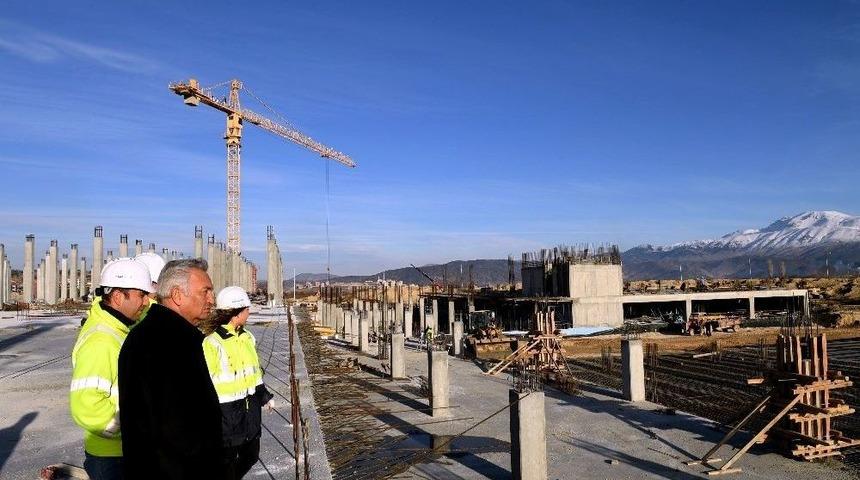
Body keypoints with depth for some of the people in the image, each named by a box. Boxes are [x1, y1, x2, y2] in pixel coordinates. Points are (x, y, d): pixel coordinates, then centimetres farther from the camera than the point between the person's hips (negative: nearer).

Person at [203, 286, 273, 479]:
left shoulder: (247, 337, 6)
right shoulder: (213, 343, -18)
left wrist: (264, 395, 18)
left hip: (250, 406, 7)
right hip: (227, 410, -7)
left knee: (251, 455, 18)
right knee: (228, 458, 9)